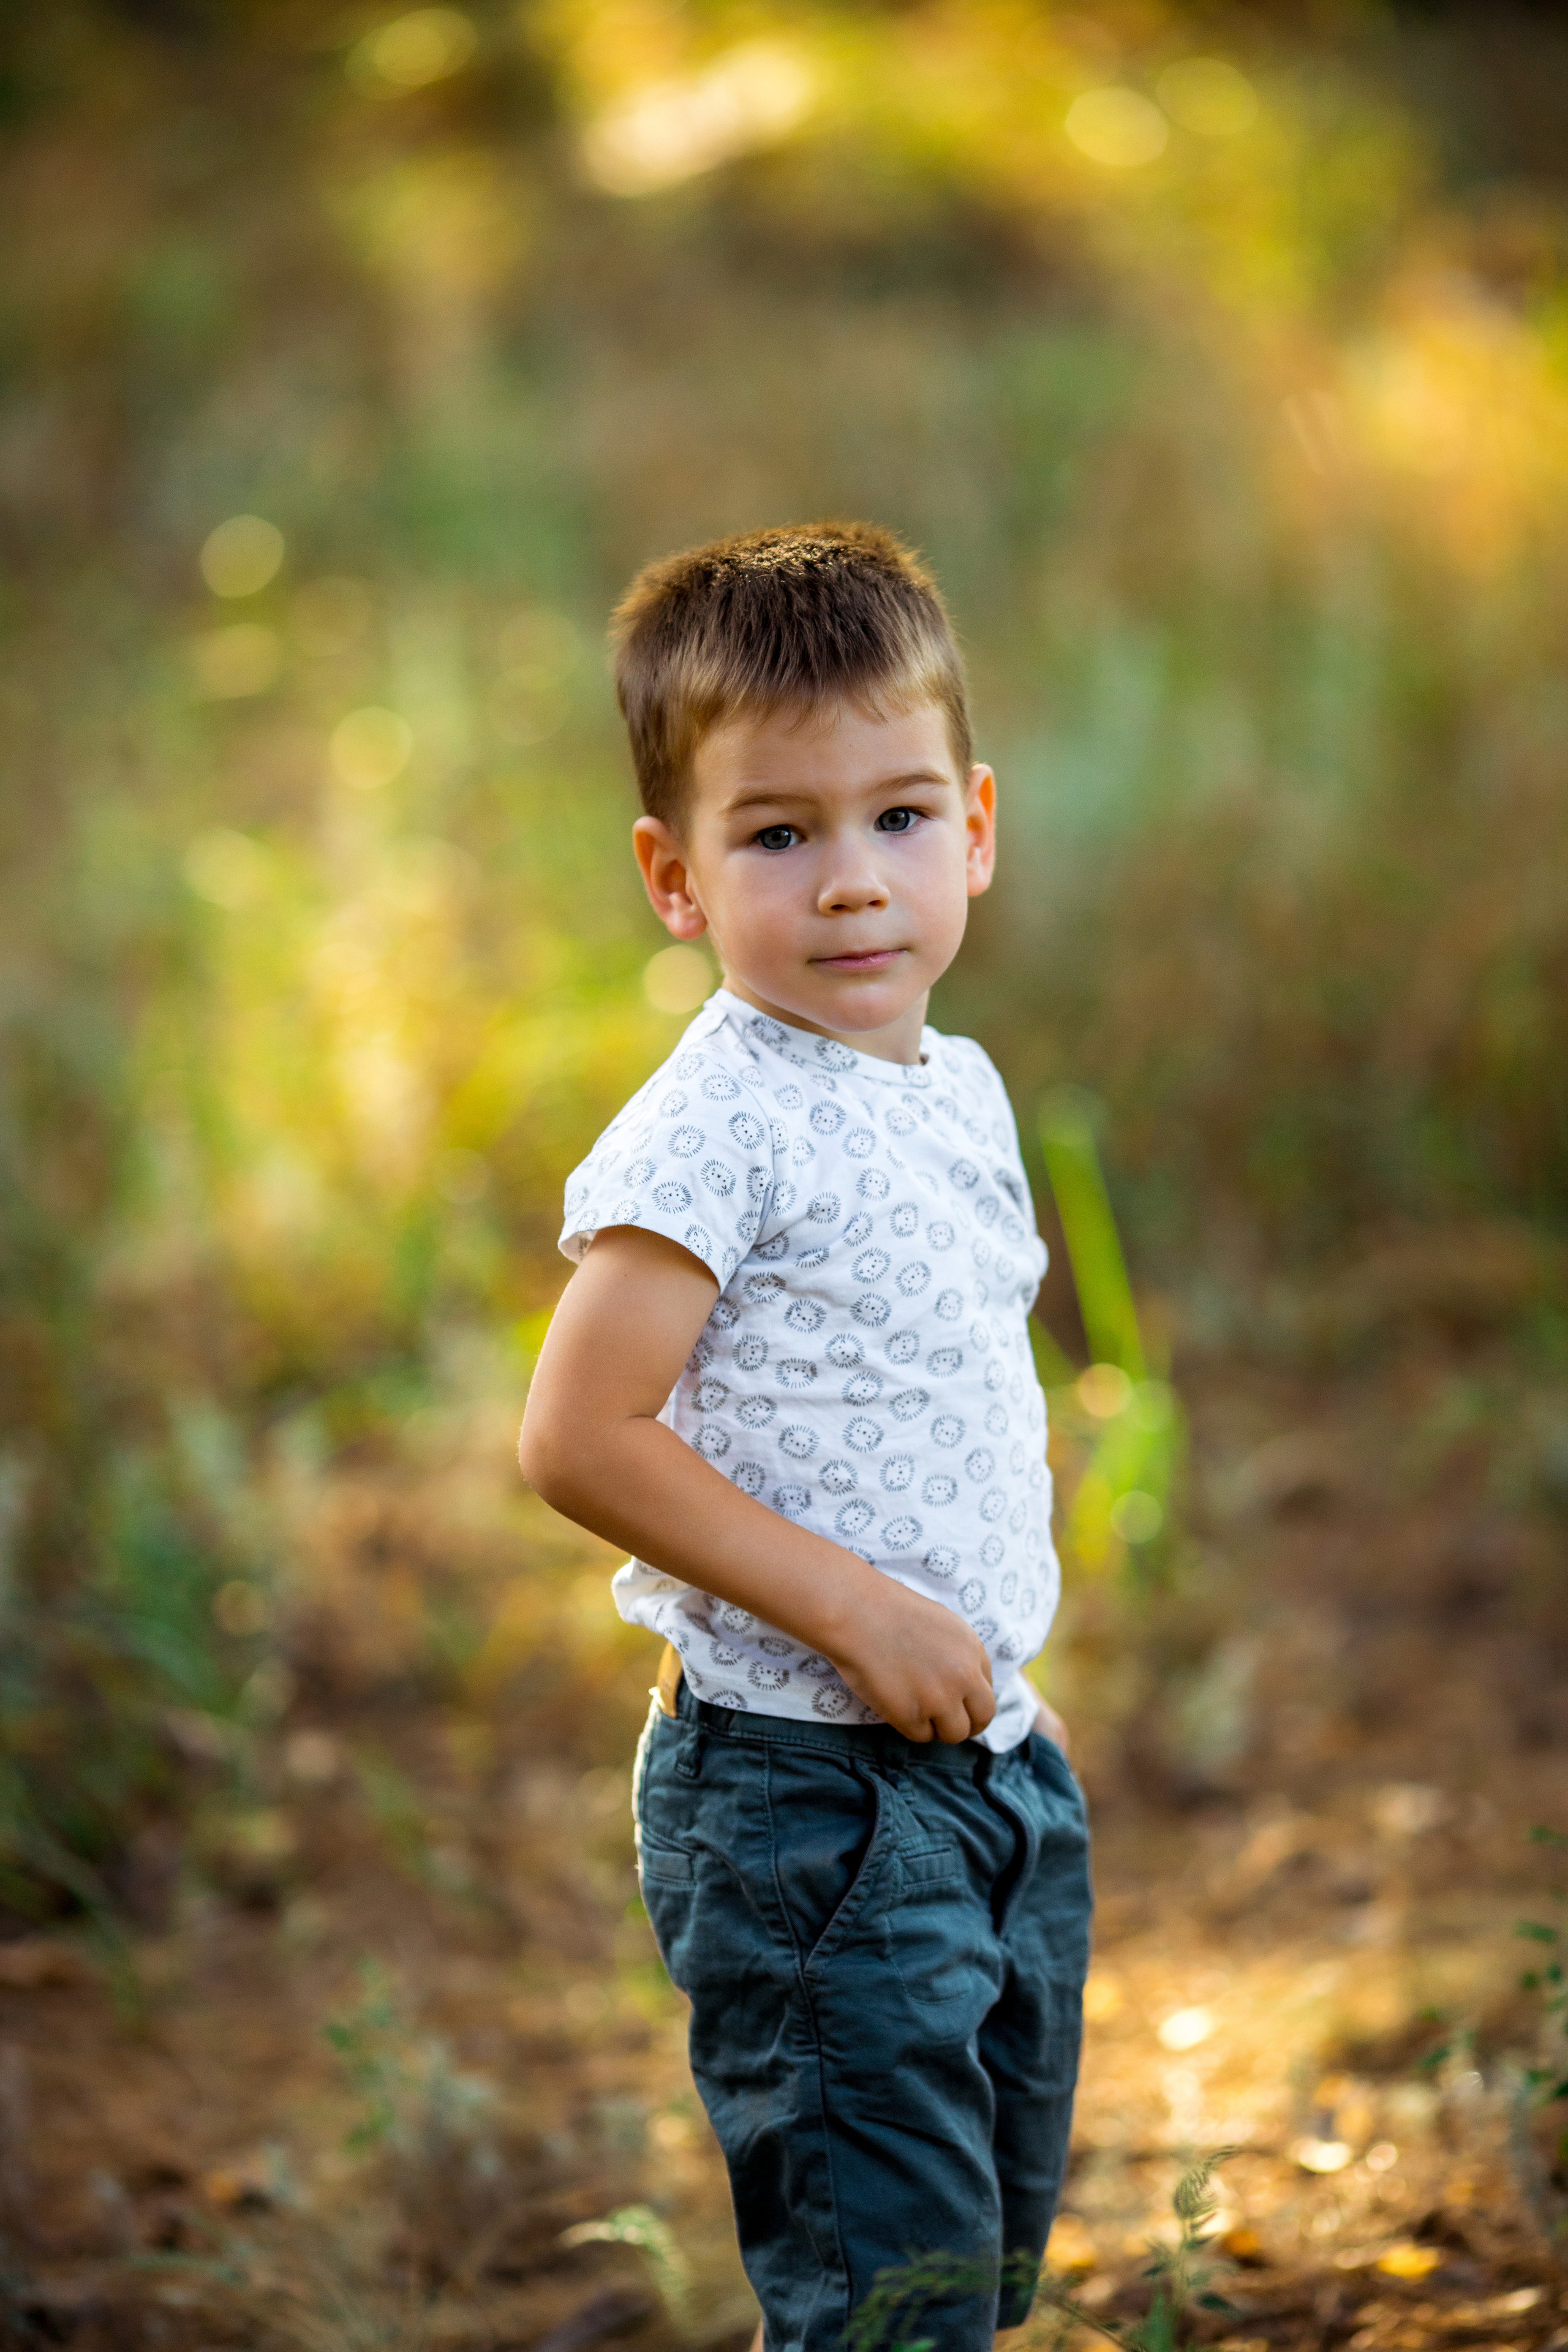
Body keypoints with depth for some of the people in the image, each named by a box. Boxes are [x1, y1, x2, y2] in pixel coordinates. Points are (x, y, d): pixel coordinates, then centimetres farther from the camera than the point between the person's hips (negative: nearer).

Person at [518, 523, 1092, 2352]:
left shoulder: (961, 1090, 9)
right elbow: (578, 1439, -21)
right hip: (803, 1789, -8)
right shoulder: (714, 1130, -17)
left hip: (995, 1759, 8)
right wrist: (850, 1608, -21)